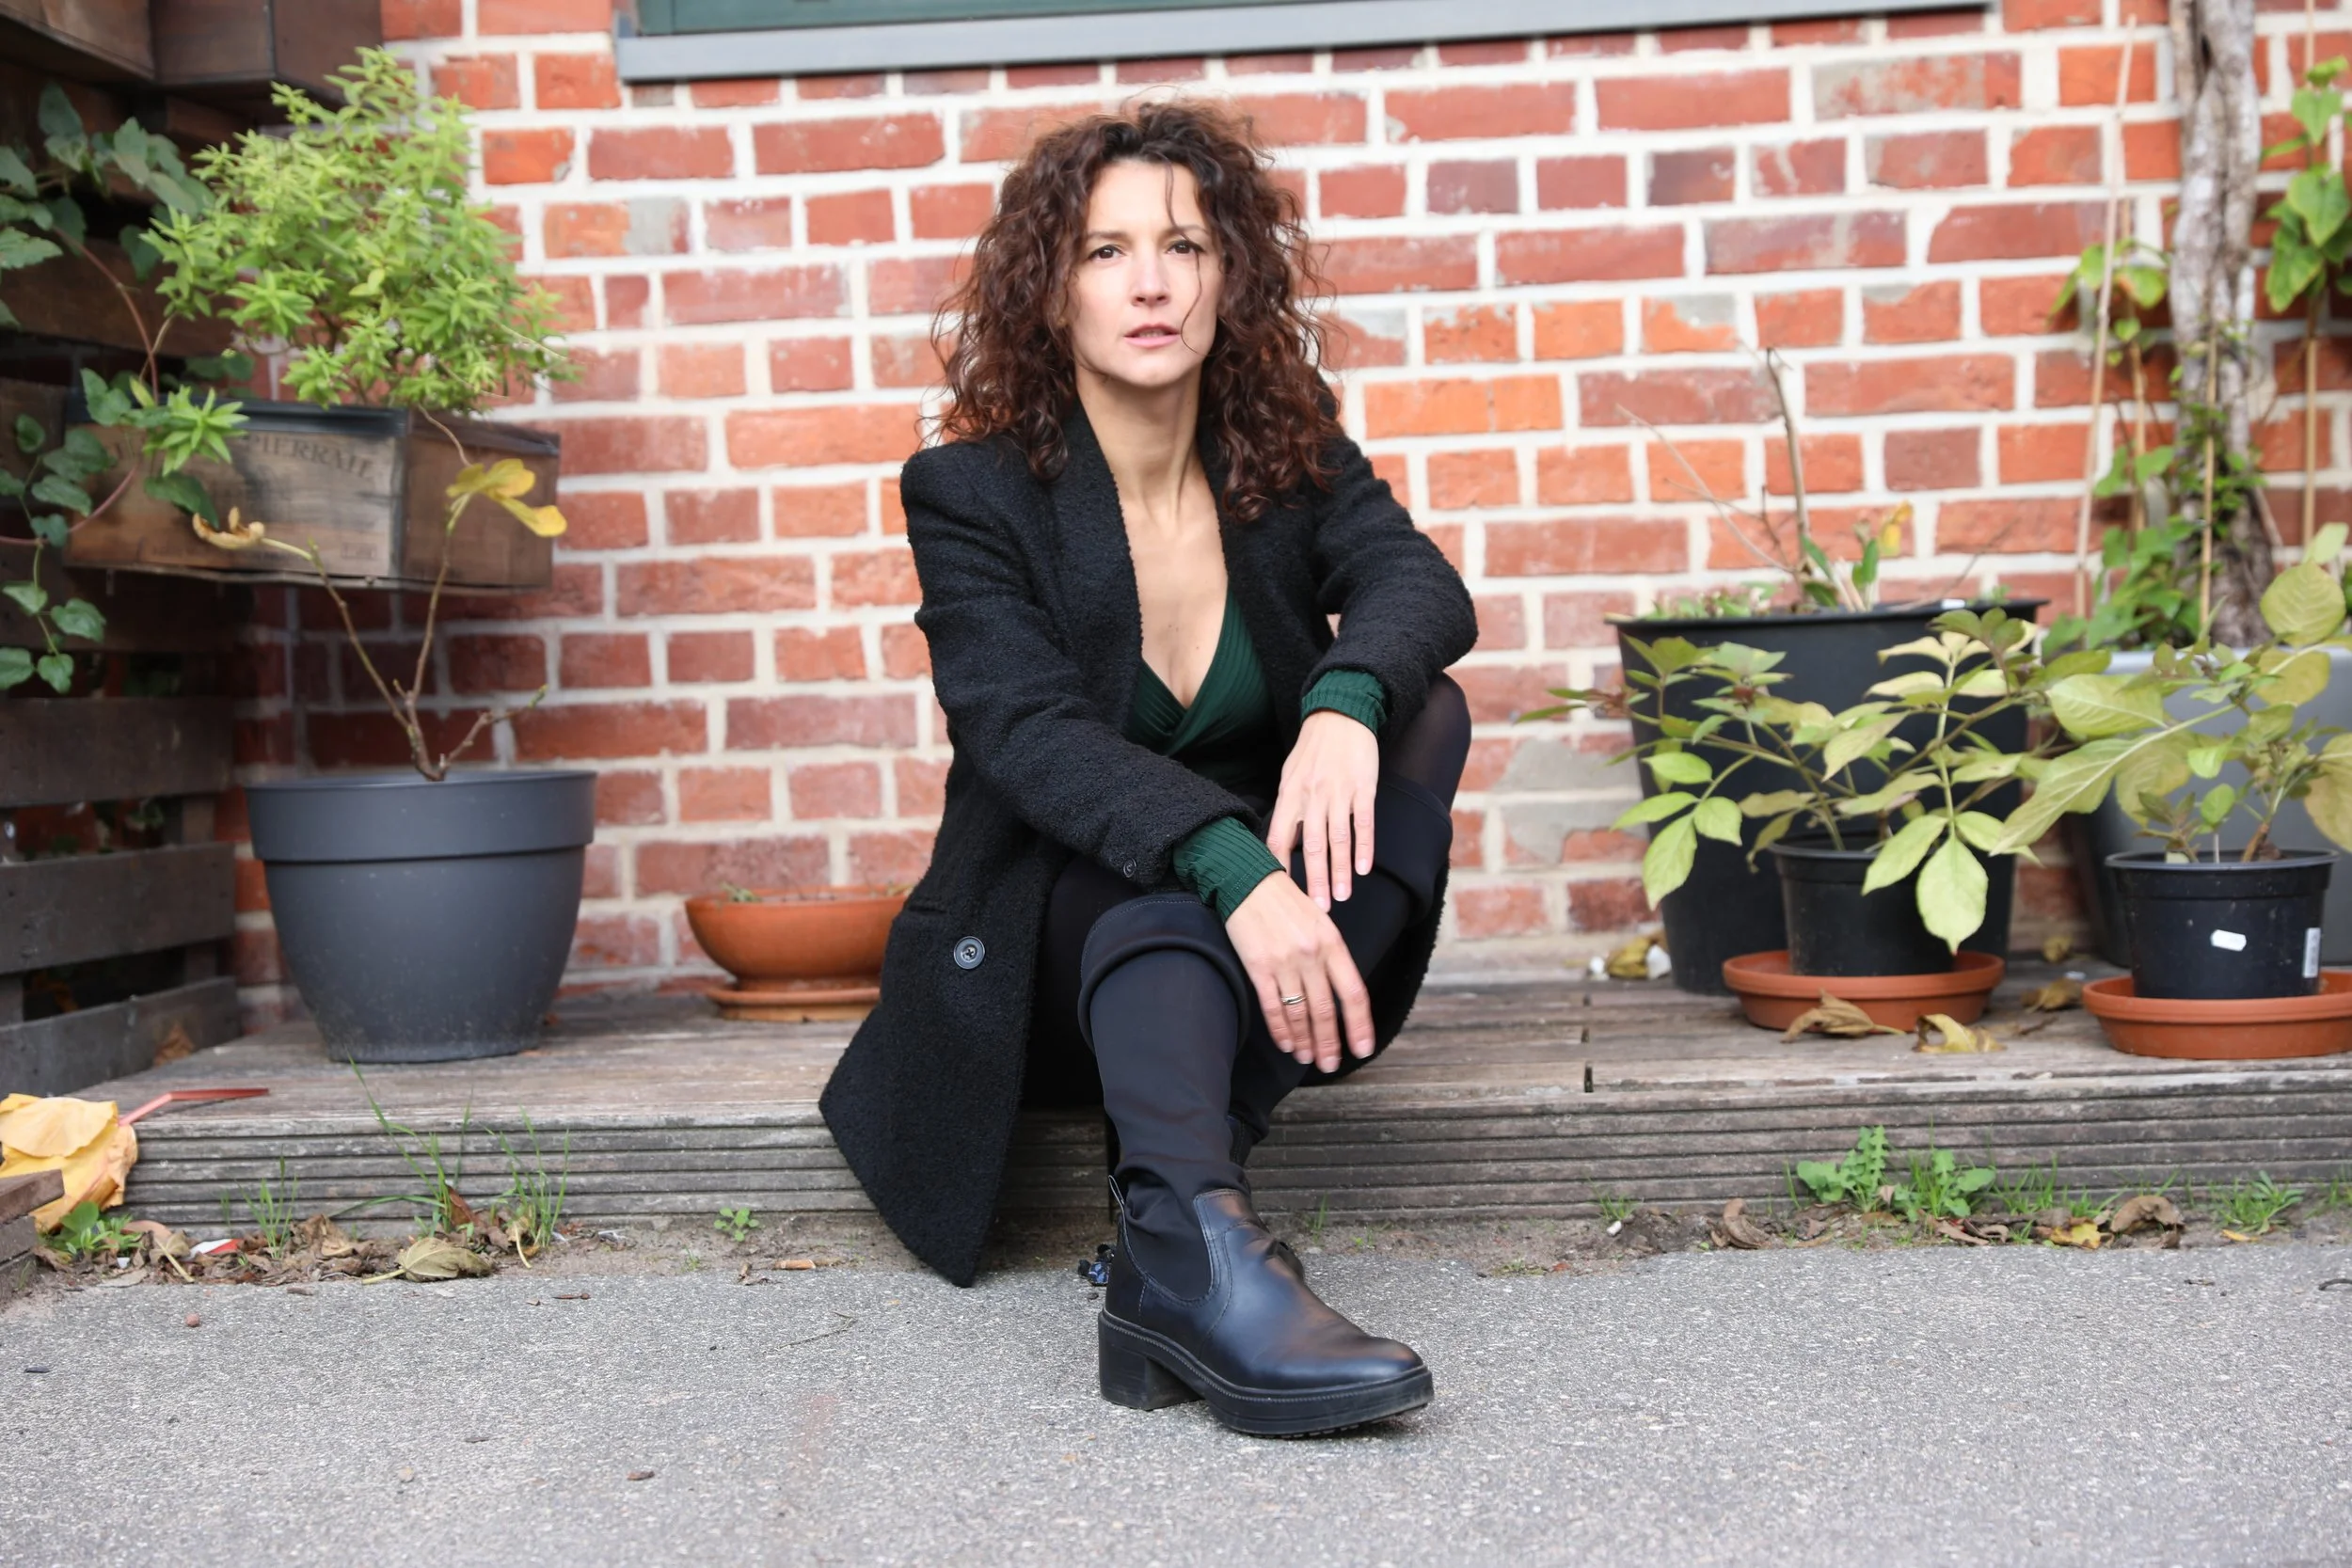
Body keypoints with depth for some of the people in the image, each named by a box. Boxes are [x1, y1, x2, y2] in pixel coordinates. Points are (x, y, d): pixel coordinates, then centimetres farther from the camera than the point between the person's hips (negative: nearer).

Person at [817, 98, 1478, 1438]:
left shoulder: (1291, 456, 2)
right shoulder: (972, 494, -9)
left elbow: (1421, 584, -17)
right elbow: (1031, 734, -24)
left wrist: (1345, 703, -42)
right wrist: (1232, 866, -42)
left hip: (1256, 936, 4)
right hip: (1056, 953, -3)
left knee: (1421, 710, -22)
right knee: (1164, 882, -35)